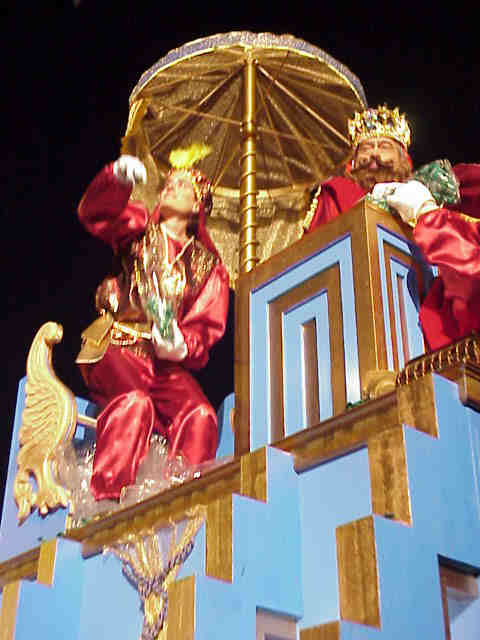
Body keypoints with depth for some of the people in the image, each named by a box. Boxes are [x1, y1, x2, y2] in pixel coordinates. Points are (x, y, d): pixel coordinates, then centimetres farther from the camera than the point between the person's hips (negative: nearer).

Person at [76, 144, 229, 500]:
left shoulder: (208, 264, 18)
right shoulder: (139, 229, 16)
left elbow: (206, 325, 8)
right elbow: (96, 214, -4)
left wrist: (181, 346, -15)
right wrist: (118, 177, -25)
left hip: (168, 361, 3)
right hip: (117, 345, -2)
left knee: (200, 416, -26)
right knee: (134, 402, -33)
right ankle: (107, 499, -37)